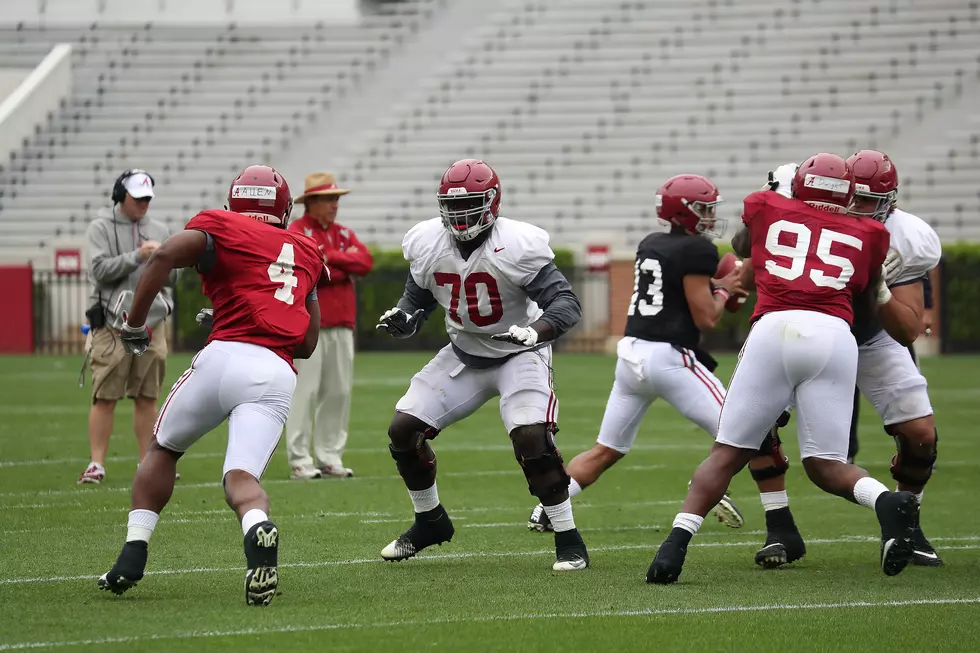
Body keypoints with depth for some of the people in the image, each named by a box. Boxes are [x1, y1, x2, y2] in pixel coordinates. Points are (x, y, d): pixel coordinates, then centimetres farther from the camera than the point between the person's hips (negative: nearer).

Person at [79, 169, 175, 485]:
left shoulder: (159, 230, 13)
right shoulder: (101, 228, 1)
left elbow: (171, 278, 11)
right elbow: (100, 270, -11)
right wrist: (137, 256, -19)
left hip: (152, 322, 4)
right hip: (113, 324, -4)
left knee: (147, 397, 6)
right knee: (105, 397, -6)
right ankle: (96, 464, -5)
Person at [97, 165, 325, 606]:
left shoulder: (221, 229, 12)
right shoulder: (306, 254, 27)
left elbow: (163, 257, -7)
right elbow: (308, 344, 29)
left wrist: (134, 325, 2)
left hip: (226, 357, -2)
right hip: (278, 377, 2)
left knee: (163, 450, 21)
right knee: (241, 479, -7)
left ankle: (132, 556, 13)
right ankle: (259, 531, -42)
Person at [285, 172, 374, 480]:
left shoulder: (343, 233, 17)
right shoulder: (295, 233, -3)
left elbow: (365, 261, 1)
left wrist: (330, 257, -9)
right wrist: (342, 269, -8)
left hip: (341, 324, 7)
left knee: (339, 391, 6)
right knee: (305, 391, -8)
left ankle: (330, 457, 12)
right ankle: (299, 460, -6)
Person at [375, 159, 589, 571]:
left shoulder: (518, 247, -25)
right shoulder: (429, 245, -10)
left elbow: (566, 304, -26)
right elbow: (418, 296, 8)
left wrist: (533, 333, -44)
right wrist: (403, 318, -15)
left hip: (519, 354, -5)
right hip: (464, 355, 5)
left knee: (531, 438, -27)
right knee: (402, 429, -2)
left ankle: (568, 540, -11)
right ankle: (430, 521, 23)